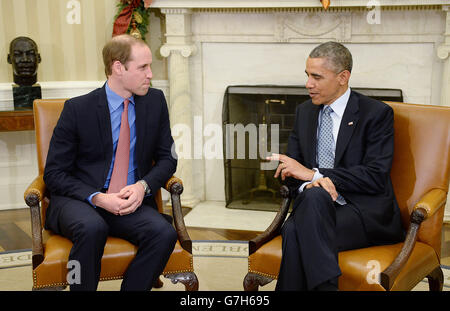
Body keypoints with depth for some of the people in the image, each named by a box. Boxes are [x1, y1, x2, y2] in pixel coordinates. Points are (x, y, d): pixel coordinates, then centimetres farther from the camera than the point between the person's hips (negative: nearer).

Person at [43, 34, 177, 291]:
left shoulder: (155, 101, 5)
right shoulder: (78, 109, -5)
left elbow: (167, 158, 11)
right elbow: (54, 173, -2)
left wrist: (143, 185, -11)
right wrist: (97, 198, -19)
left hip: (132, 201, 3)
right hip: (79, 200, -2)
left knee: (164, 233, -28)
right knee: (92, 228, -36)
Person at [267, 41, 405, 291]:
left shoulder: (377, 114, -2)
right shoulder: (304, 112, 15)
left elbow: (376, 177, -12)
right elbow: (289, 167, 14)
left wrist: (314, 174, -15)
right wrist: (308, 184, -12)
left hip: (366, 212, -4)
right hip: (315, 206, 5)